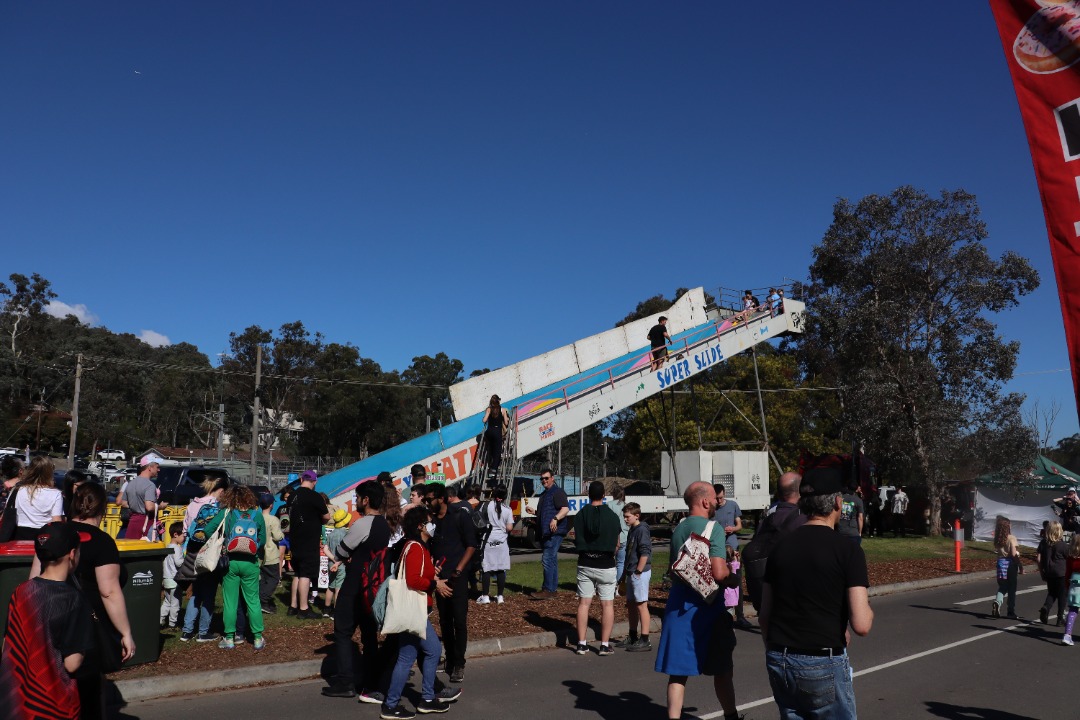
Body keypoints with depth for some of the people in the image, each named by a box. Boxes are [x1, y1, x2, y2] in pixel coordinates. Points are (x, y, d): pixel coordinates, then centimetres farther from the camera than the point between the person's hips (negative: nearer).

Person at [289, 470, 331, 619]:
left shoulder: (293, 495, 7)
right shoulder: (315, 496, -15)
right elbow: (327, 517, -7)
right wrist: (326, 510, 14)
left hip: (295, 540, 8)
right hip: (309, 541, -8)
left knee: (297, 573, 16)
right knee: (306, 574, -4)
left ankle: (293, 606, 21)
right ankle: (303, 609, -1)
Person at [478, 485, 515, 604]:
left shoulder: (485, 505, -5)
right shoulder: (507, 509, -3)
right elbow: (509, 528, -5)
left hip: (488, 541, -1)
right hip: (502, 542, 1)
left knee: (486, 569, 4)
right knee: (501, 570, 7)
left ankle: (485, 596, 5)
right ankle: (500, 596, 10)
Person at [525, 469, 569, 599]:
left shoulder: (557, 492, -10)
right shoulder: (544, 494, 21)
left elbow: (565, 509, -23)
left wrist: (555, 518, -38)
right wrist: (533, 511, 14)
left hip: (554, 532, -10)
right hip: (546, 533, 10)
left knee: (547, 560, -14)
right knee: (552, 560, 14)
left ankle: (547, 590, -12)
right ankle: (553, 589, 21)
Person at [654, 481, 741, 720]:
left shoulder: (678, 529, 9)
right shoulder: (712, 528, -13)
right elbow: (719, 573, -20)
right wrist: (734, 580, -2)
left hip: (678, 605, 6)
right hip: (706, 606, -6)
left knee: (678, 670, 8)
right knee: (721, 668, 13)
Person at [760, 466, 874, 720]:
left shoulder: (780, 547, 4)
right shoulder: (847, 550, -11)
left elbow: (764, 616, 9)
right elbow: (861, 625, -16)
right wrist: (867, 607, 5)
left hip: (778, 661, 5)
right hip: (823, 664, -5)